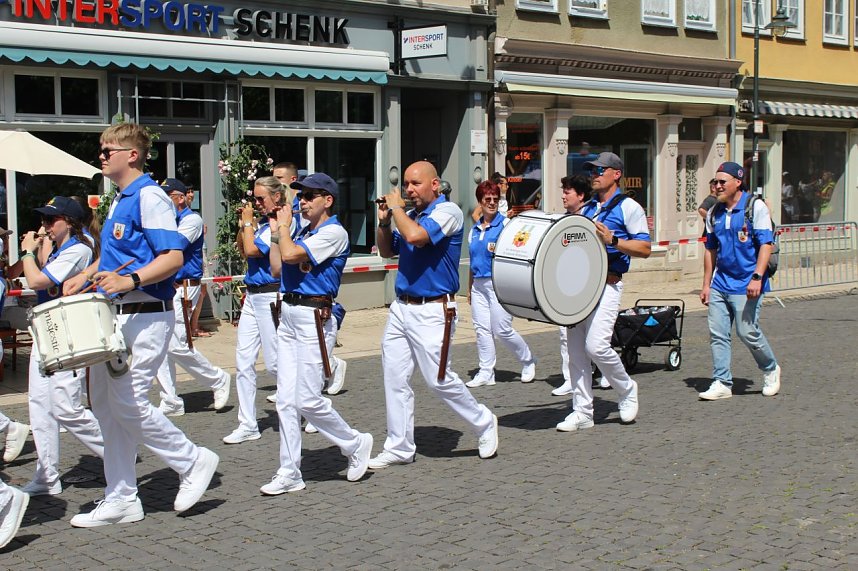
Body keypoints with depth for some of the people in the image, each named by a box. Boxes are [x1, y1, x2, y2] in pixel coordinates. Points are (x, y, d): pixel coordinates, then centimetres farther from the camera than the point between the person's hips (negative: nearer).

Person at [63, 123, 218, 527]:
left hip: (145, 316, -10)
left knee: (128, 401, -12)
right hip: (115, 316, 10)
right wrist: (85, 276, 19)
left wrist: (130, 281, -34)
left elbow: (173, 256, -22)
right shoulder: (119, 200, 17)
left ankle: (193, 462, 7)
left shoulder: (149, 197, -12)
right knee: (106, 404, 9)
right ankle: (120, 500, 16)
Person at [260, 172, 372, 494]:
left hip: (314, 317, -8)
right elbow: (277, 267, 19)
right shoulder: (304, 232, 17)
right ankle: (289, 473, 11)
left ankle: (355, 444, 14)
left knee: (307, 400, -8)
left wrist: (284, 227, -2)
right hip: (289, 316, 9)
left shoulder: (334, 232, -10)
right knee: (286, 400, 6)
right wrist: (277, 230, 18)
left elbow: (290, 255, -18)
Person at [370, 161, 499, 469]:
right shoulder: (411, 214, 12)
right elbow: (387, 251, 23)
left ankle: (484, 423, 20)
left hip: (432, 311, -8)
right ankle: (399, 447, 14)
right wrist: (384, 221, 5)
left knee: (439, 380, -2)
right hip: (401, 307, 8)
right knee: (394, 378, 6)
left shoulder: (447, 211, -11)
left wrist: (396, 207, -12)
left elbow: (415, 236, -28)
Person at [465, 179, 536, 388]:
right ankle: (486, 373, 9)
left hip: (498, 283, -6)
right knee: (481, 329, 3)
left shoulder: (505, 224, -5)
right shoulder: (474, 229, 14)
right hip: (478, 284, 6)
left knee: (502, 329, -4)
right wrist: (469, 288, 22)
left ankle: (528, 361, 17)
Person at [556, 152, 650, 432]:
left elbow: (645, 248, -6)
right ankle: (582, 412, 10)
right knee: (576, 349, 3)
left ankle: (627, 390, 9)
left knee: (596, 345, -17)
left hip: (606, 284, -7)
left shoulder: (628, 207, 0)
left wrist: (612, 241, -18)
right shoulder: (586, 209, 20)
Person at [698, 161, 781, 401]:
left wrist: (757, 277, -20)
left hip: (746, 284, -6)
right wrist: (706, 284, 15)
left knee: (747, 332, -4)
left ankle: (771, 370, 21)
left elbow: (765, 244, -10)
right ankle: (722, 383, 8)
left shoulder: (756, 207, -6)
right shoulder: (714, 213, 12)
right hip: (720, 283, 6)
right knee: (717, 334, 1)